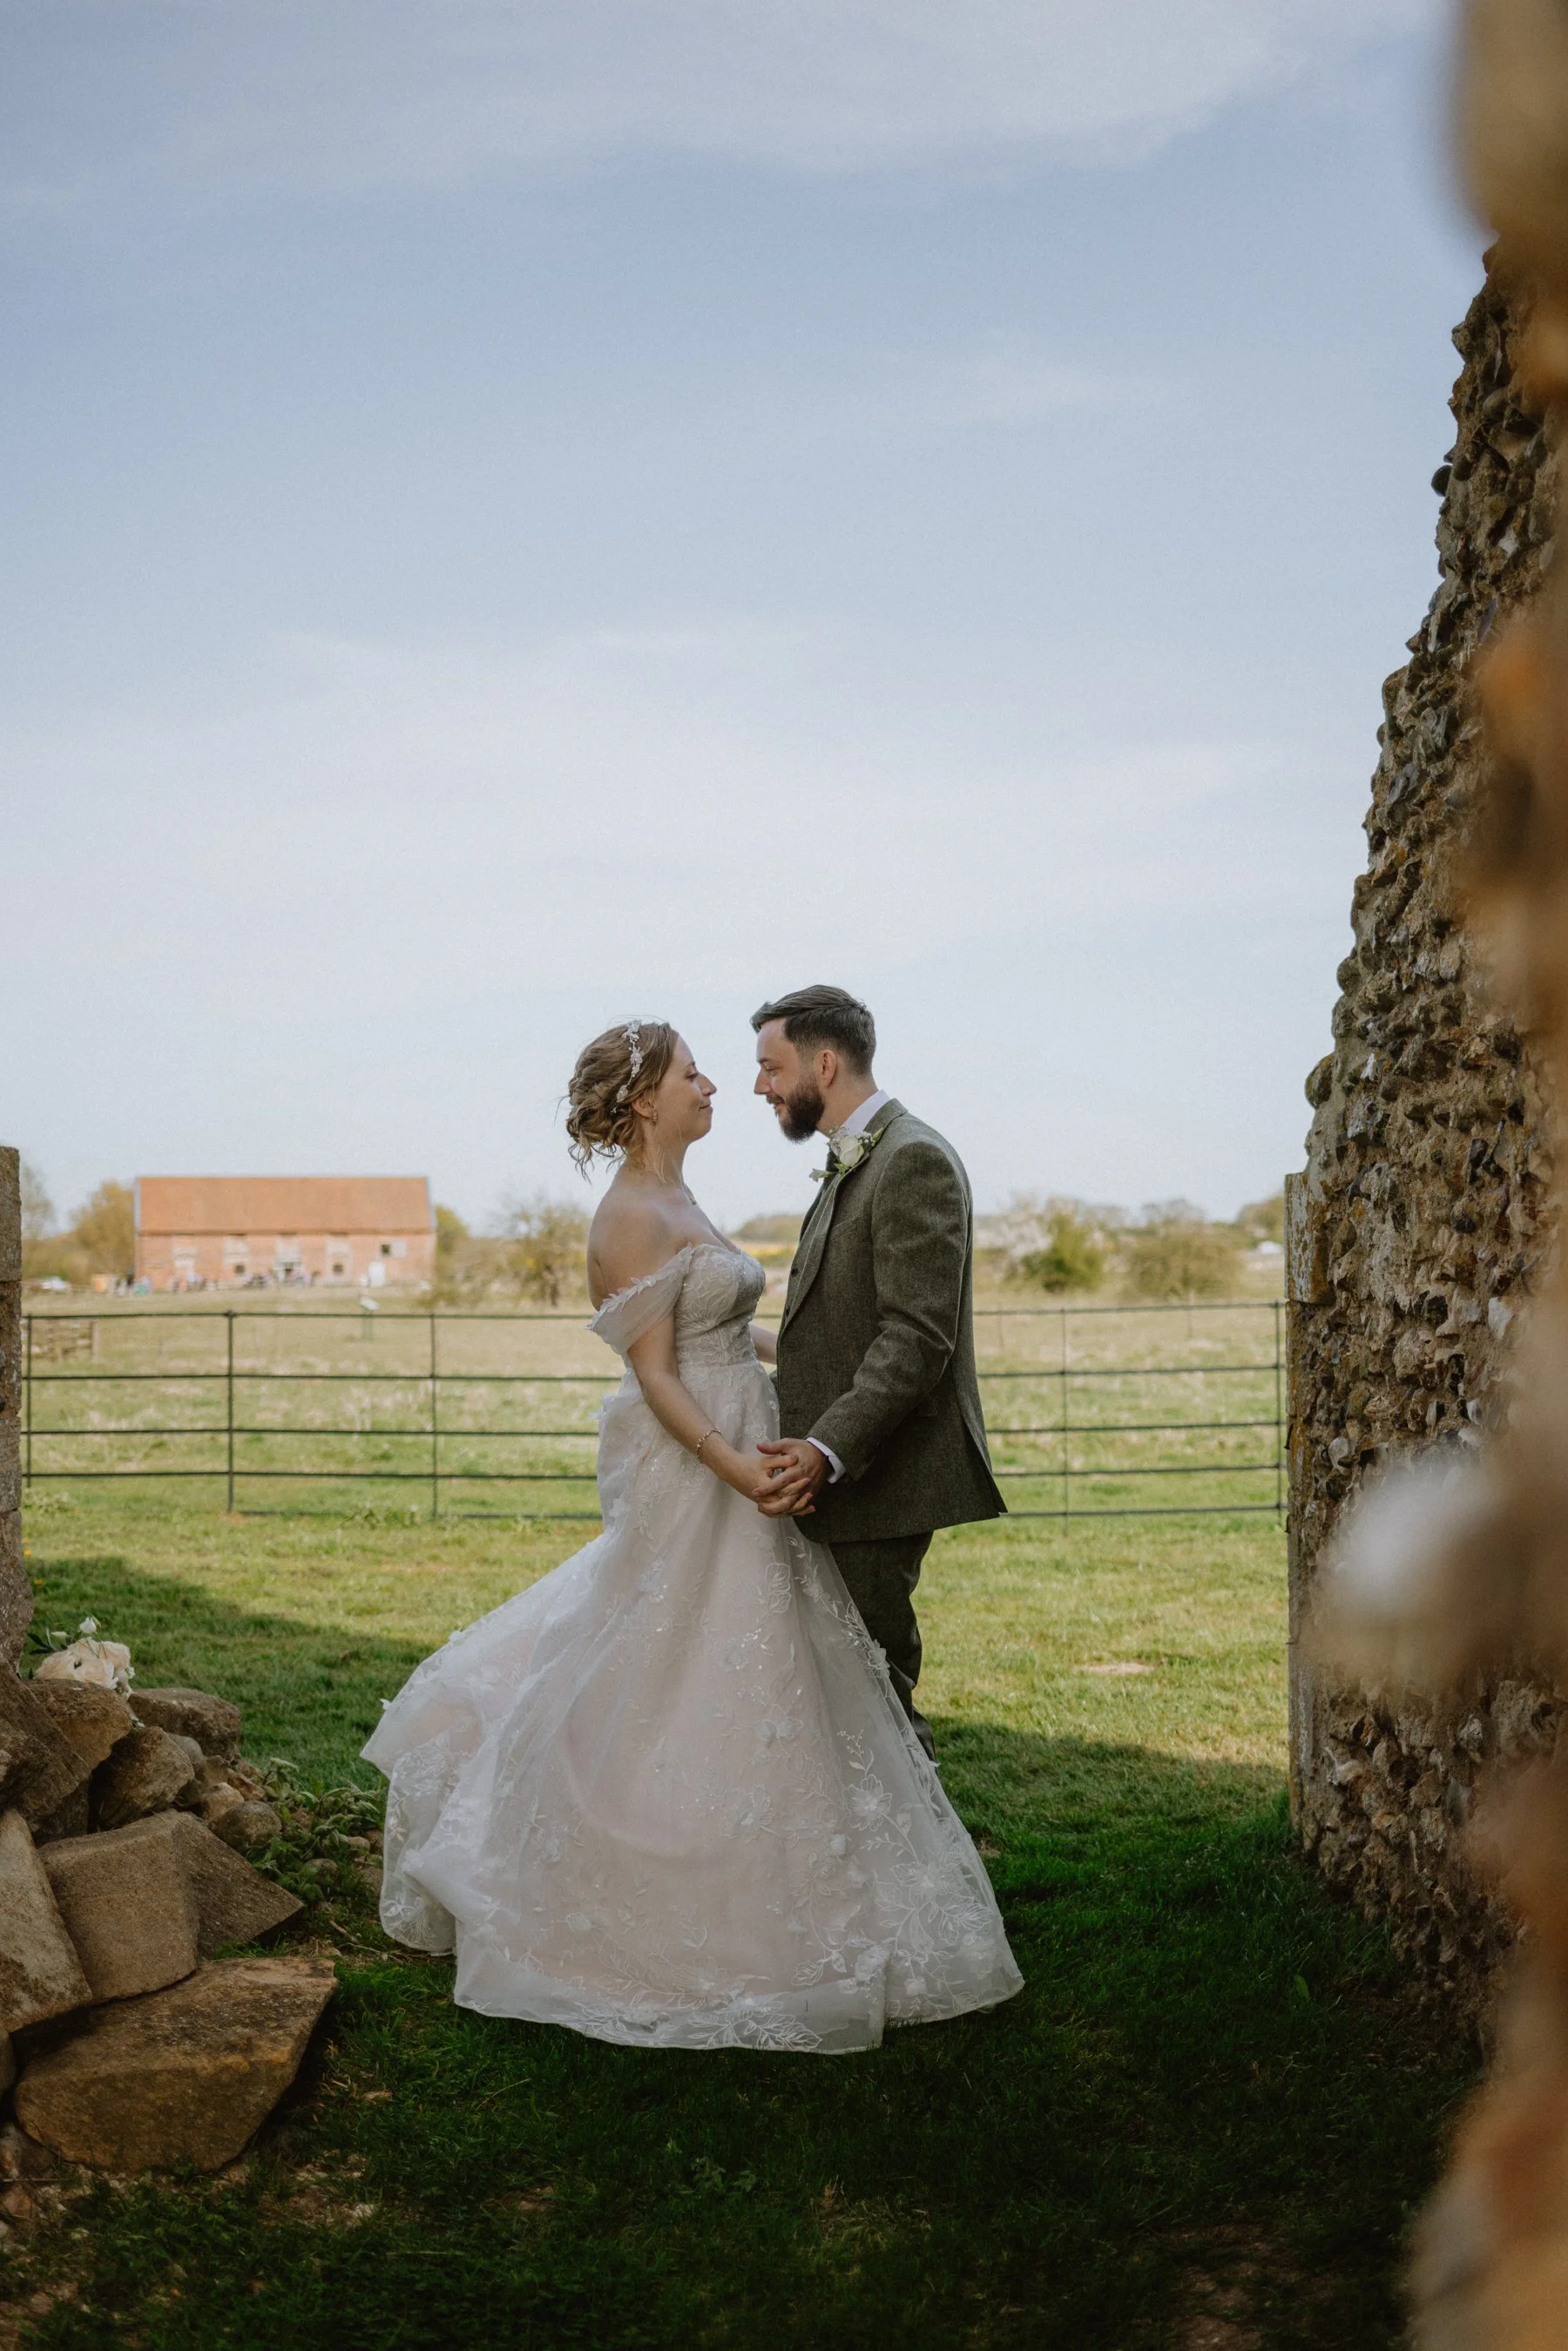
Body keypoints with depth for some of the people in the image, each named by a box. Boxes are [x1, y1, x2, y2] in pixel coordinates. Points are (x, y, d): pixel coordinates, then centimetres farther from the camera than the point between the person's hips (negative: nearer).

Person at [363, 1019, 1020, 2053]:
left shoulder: (675, 1202, 12)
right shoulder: (634, 1216, -17)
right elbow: (655, 1375, -21)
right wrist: (739, 1469, -27)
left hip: (737, 1457, 10)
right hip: (690, 1474, -10)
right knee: (688, 1689, -1)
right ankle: (678, 1933, 13)